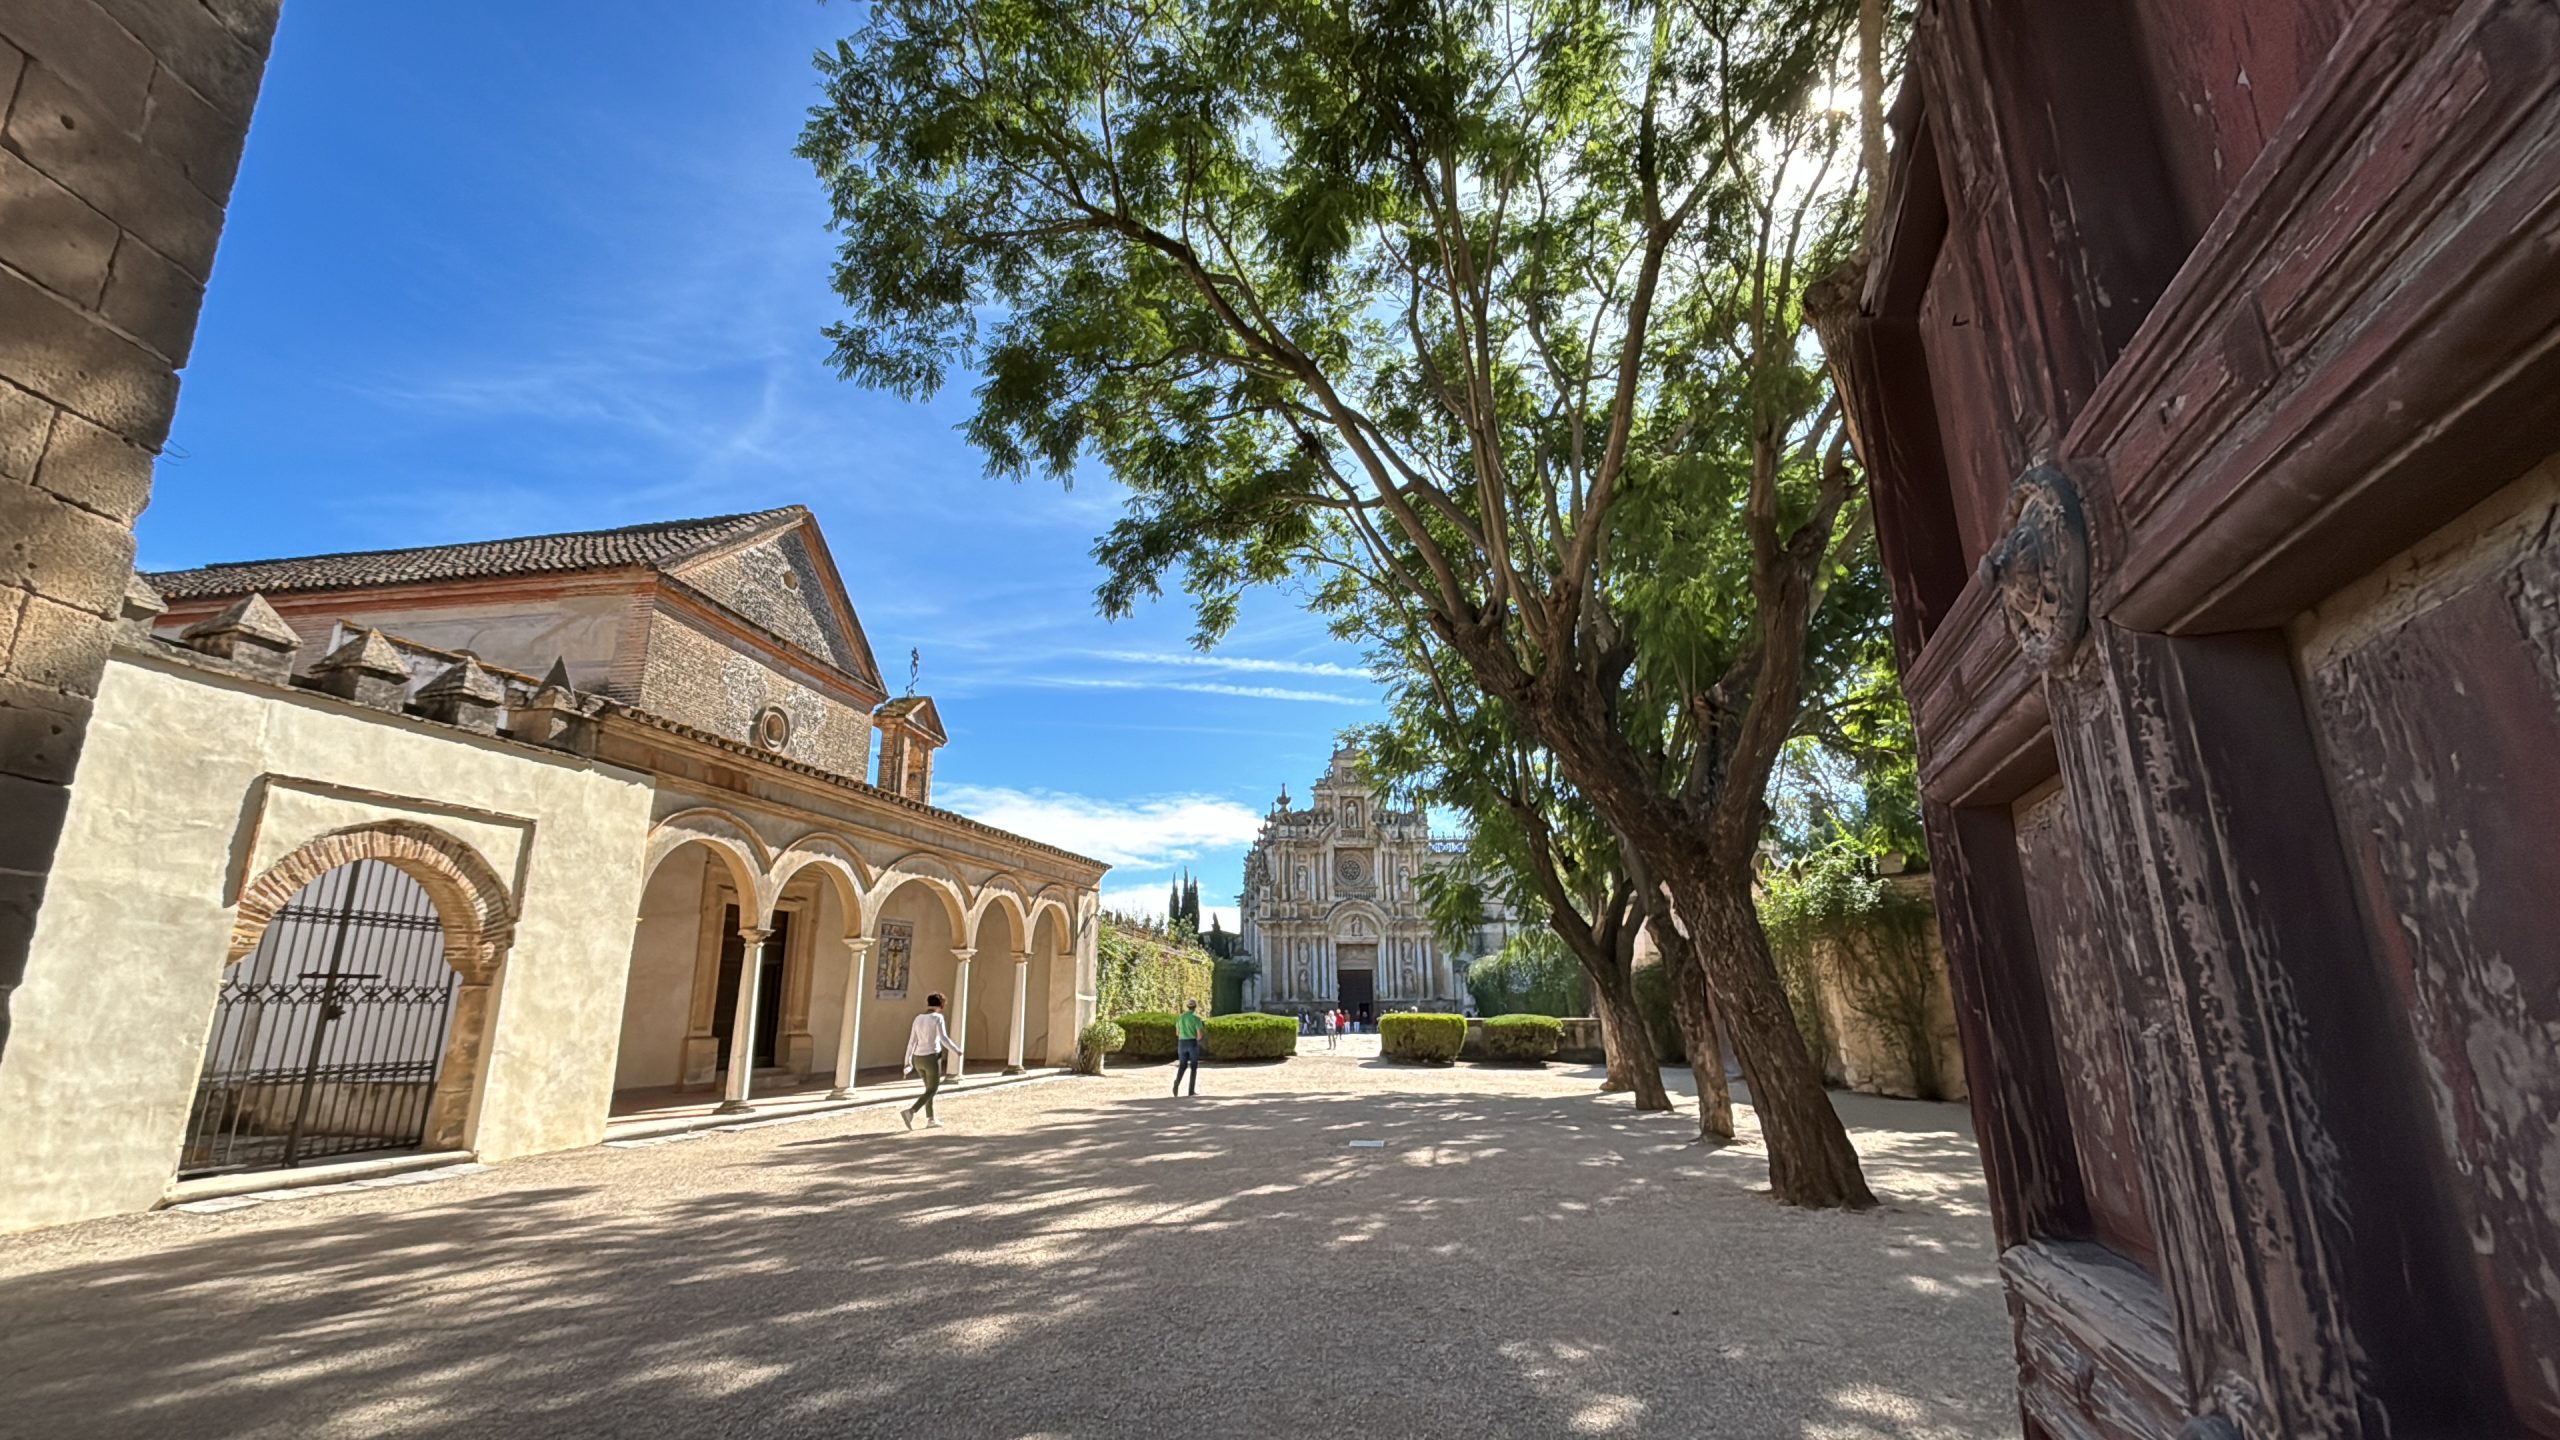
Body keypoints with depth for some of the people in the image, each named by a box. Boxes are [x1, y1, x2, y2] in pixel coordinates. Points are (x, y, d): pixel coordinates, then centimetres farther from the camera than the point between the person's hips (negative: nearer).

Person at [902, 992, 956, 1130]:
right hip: (932, 1059, -7)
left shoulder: (918, 1019, 6)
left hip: (918, 1058, 7)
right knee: (931, 1091, 2)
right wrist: (956, 1049, -1)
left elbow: (912, 1042, 8)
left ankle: (930, 1120, 21)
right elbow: (944, 1039, -17)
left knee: (930, 1088, 21)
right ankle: (909, 1112, -17)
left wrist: (908, 1062, 13)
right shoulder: (937, 1018, -13)